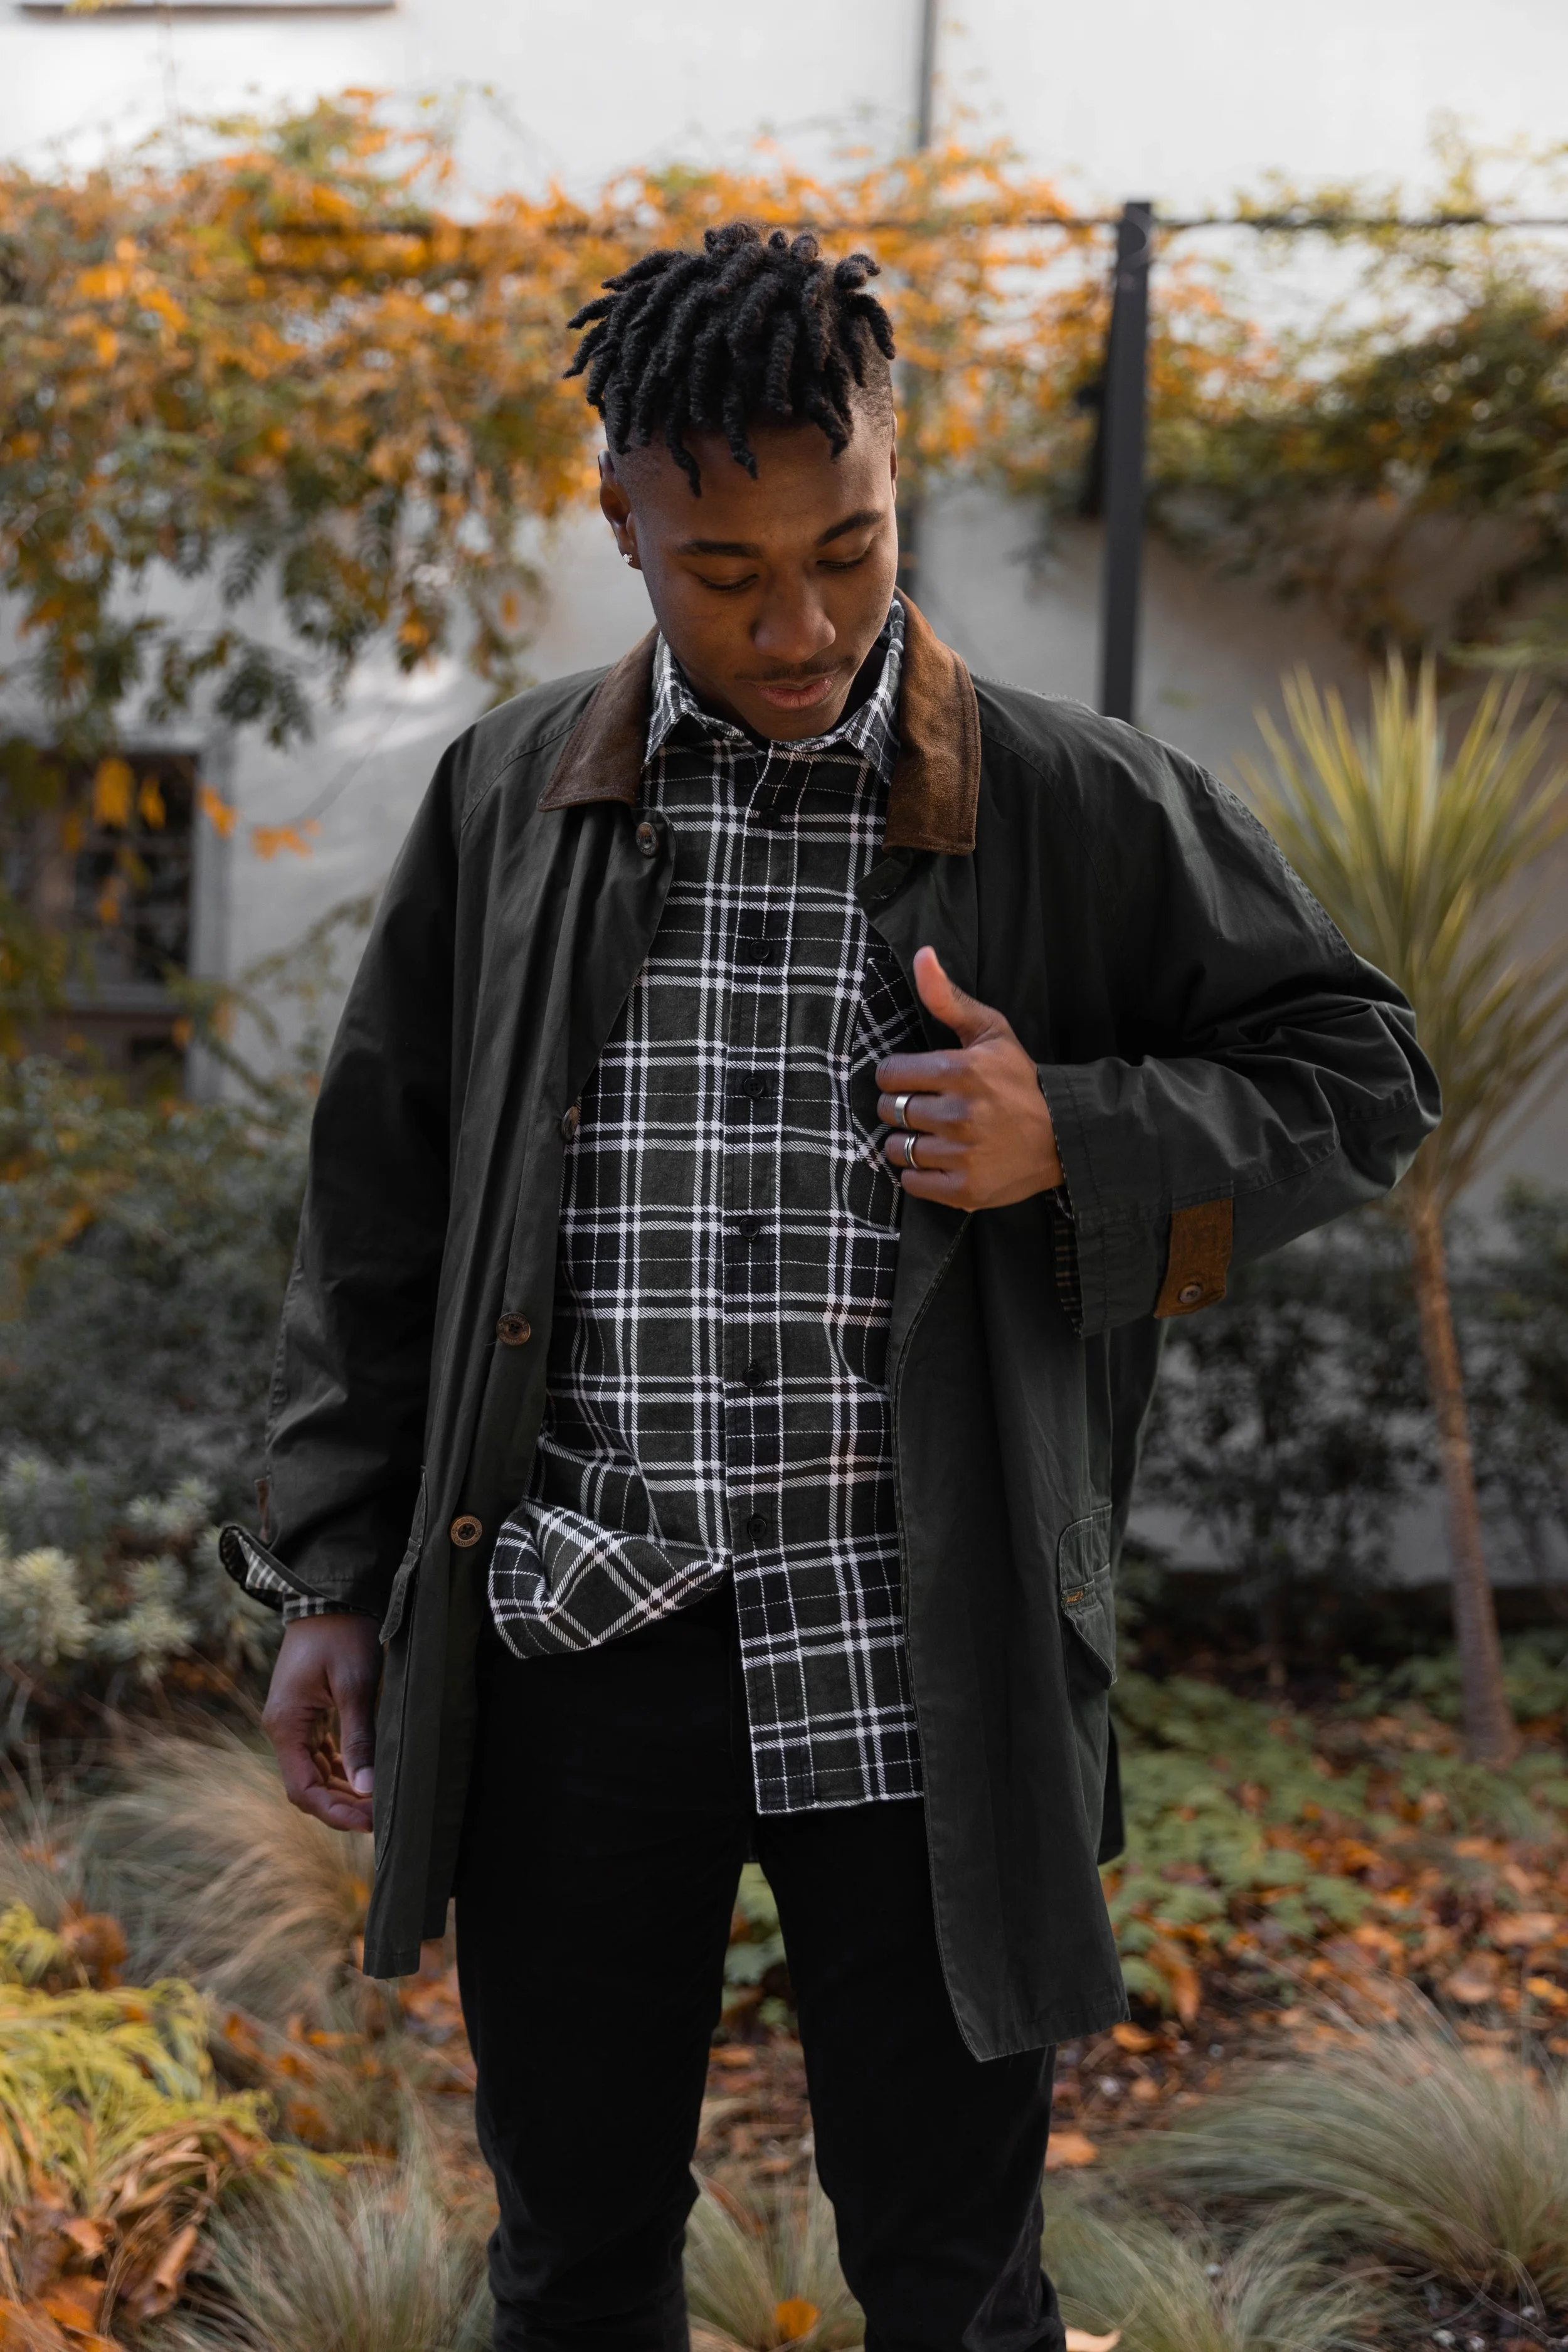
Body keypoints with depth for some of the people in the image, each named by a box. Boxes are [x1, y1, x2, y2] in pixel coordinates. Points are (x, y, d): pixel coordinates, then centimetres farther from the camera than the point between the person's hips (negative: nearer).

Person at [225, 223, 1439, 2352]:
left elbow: (1359, 1082, 4)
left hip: (917, 1673, -2)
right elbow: (382, 1212, 9)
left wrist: (1079, 1143, -14)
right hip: (573, 1657, 2)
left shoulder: (1081, 813, -3)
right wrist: (331, 1581, 7)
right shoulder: (508, 803, 4)